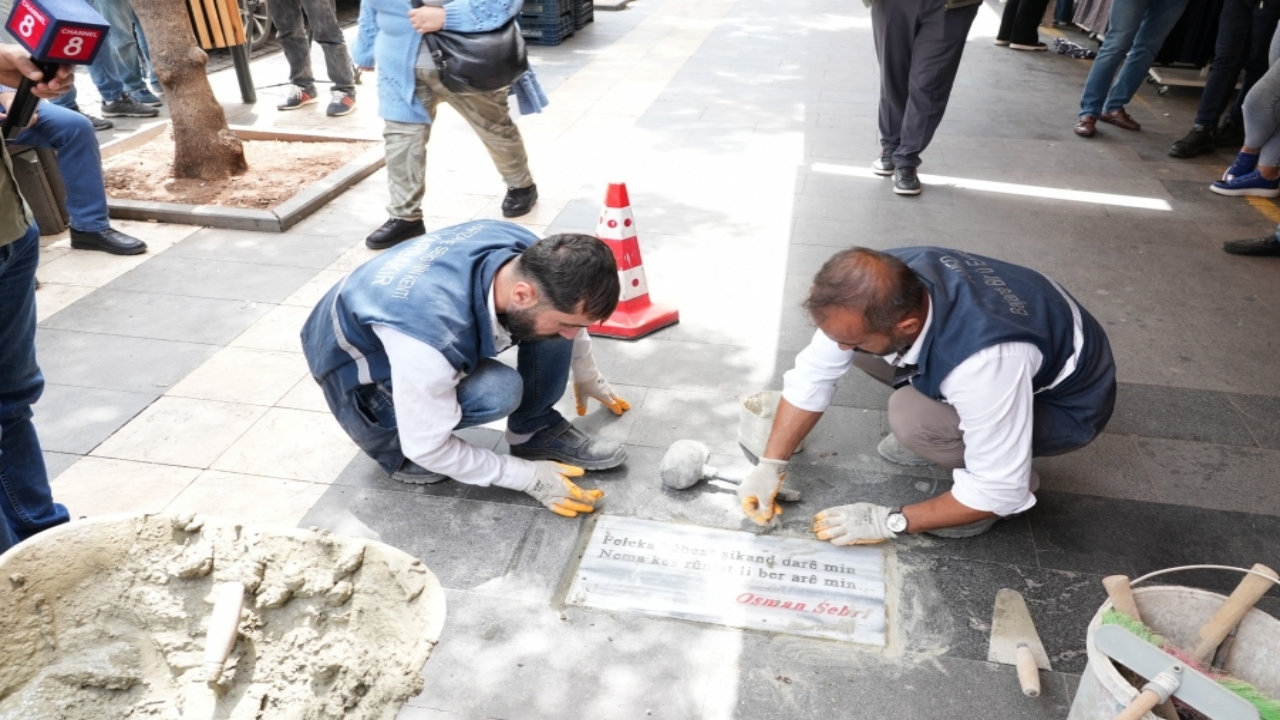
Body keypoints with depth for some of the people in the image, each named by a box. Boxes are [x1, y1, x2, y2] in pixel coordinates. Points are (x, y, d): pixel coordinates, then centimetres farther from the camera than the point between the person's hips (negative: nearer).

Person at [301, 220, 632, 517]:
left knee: (556, 314, -15)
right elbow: (427, 449, -27)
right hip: (362, 369, -6)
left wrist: (587, 376, 15)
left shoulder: (536, 257, -22)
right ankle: (394, 445, -7)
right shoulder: (433, 336, -43)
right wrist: (528, 476, -21)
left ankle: (538, 429, 0)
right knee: (498, 391, -33)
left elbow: (567, 310, 3)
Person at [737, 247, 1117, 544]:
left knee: (913, 417, -31)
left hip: (1067, 402, -6)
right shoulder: (882, 283, -25)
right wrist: (770, 464, -14)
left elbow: (999, 492, -30)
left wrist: (891, 521, -21)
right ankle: (947, 432, 7)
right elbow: (814, 372, -12)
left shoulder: (985, 360, -43)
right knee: (857, 338, -11)